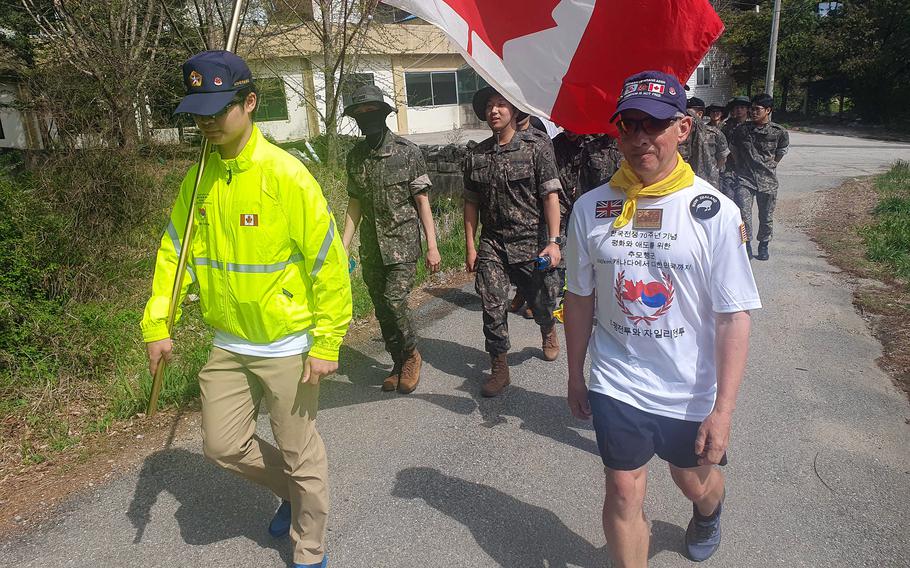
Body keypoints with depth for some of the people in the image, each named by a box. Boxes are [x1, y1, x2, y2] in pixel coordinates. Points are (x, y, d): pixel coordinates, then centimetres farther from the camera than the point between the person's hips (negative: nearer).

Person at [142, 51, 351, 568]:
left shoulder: (287, 175, -18)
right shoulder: (198, 179, 0)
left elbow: (329, 263, -17)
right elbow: (174, 251, 8)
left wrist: (327, 344, -16)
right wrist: (157, 324, 1)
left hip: (287, 346, -5)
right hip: (229, 346, 6)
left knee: (300, 456, 9)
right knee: (223, 446, 15)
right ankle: (294, 491, 43)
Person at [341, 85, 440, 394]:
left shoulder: (408, 152, -6)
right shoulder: (355, 157, 7)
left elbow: (422, 201, -5)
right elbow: (354, 203, 12)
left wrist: (432, 246, -8)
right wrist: (343, 246, 6)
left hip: (403, 244, -5)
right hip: (371, 248, 5)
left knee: (395, 300, -14)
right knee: (382, 309, 9)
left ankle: (411, 355, 12)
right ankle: (398, 363, 26)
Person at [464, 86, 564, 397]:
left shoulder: (537, 149, -4)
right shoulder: (476, 156, 6)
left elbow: (550, 197, -8)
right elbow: (471, 203, 10)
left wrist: (553, 241, -15)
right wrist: (470, 246, 7)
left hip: (532, 242, -2)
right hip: (492, 244, 2)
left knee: (541, 301, 11)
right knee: (492, 307, -3)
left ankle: (548, 332, 46)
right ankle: (499, 369, 11)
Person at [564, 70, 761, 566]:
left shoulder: (715, 212, -14)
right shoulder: (590, 208, -7)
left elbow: (734, 317, -12)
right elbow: (580, 299, 2)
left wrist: (723, 409, -15)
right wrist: (575, 375, 8)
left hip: (691, 392, 0)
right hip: (615, 385, 1)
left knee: (696, 483, 23)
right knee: (623, 494, 8)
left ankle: (708, 514, 60)